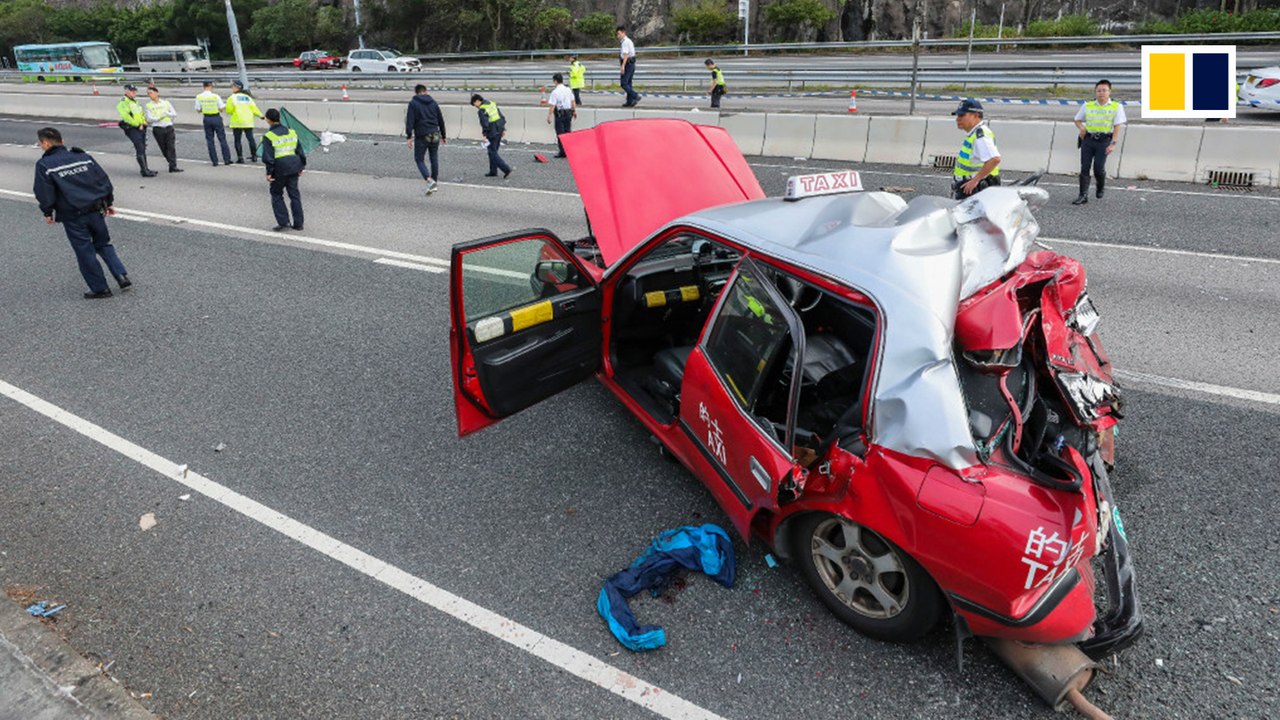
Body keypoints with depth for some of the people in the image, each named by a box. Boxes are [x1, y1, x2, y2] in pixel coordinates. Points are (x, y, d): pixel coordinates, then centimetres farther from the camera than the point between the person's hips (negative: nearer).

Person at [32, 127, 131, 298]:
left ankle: (100, 288, 11)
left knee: (85, 252, 6)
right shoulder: (84, 157, 7)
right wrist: (108, 202, 17)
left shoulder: (44, 165, -6)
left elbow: (44, 194, -7)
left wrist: (48, 213, 9)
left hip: (72, 216, -4)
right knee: (104, 244, 19)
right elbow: (104, 180, 7)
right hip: (96, 211, 4)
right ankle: (121, 275, 5)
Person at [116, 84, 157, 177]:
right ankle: (144, 171, -15)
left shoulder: (135, 102, 22)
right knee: (140, 149, -14)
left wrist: (144, 123, 4)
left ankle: (145, 168, 20)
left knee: (143, 149, 12)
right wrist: (137, 125, -18)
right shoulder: (123, 103, -7)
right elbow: (126, 116, -18)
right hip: (132, 129, -9)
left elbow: (142, 114, 23)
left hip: (141, 128, 9)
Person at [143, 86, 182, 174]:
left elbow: (175, 114, 7)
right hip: (157, 129, 0)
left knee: (171, 147, -9)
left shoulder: (166, 103, 10)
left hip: (168, 127, 0)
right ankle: (172, 163, 15)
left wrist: (167, 113, -11)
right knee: (163, 148, 2)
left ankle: (173, 166, -12)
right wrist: (160, 117, -16)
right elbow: (149, 119, -3)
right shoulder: (148, 105, 6)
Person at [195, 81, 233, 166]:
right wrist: (224, 106, 13)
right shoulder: (216, 96, -13)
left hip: (207, 118, 3)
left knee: (209, 140, 9)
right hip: (216, 118, -2)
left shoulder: (199, 97, -4)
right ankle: (227, 159, 6)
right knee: (222, 139, 6)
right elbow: (221, 109, -8)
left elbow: (198, 110, 1)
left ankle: (214, 161, 6)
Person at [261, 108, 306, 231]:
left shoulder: (268, 136, -8)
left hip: (280, 168, -4)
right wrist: (301, 167, 17)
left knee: (276, 194, 11)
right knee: (294, 194, 10)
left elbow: (268, 157, -12)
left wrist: (269, 172, -5)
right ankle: (298, 223, 11)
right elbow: (300, 151, 11)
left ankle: (283, 222, 4)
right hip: (294, 166, 5)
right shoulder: (291, 132, 8)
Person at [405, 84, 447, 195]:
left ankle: (429, 180, -17)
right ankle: (434, 183, 14)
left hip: (421, 136, -4)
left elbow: (409, 121, -9)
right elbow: (441, 120, 14)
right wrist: (443, 136, 22)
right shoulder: (433, 102, 10)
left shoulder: (413, 103, -1)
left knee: (419, 159, 5)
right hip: (435, 135, 4)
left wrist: (409, 137, -9)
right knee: (434, 159, 12)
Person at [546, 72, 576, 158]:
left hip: (560, 114, -6)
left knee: (560, 133, 2)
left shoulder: (555, 92, -14)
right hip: (569, 113, 6)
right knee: (568, 132, 13)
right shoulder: (568, 90, 4)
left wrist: (549, 116, -12)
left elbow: (552, 106, -16)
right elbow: (573, 102, 11)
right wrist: (574, 111, 23)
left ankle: (562, 152, 3)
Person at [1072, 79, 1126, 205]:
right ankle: (1083, 196, -2)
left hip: (1103, 141, -2)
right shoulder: (1087, 105, 8)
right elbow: (1077, 120, 20)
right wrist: (1082, 128, -3)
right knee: (1084, 168, -4)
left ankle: (1100, 188, 23)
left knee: (1098, 168, -7)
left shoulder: (1116, 107, 2)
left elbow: (1118, 127, -2)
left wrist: (1114, 144, -12)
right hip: (1088, 139, 2)